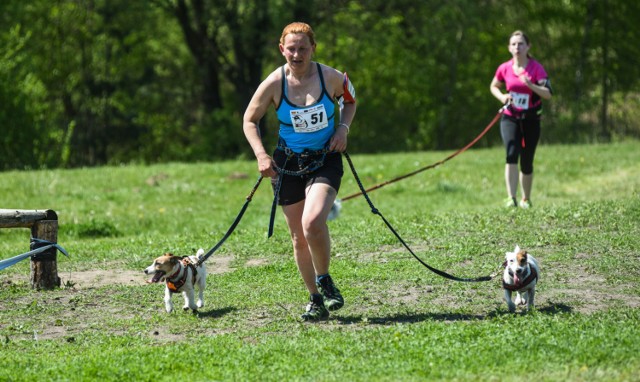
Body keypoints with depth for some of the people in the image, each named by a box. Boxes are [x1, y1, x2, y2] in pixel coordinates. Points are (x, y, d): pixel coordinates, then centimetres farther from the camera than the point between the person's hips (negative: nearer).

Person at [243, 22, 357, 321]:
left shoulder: (330, 77, -9)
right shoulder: (274, 84, -10)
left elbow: (350, 99, 13)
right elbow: (249, 120, 2)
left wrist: (343, 128, -4)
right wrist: (261, 155, -10)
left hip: (325, 161, -2)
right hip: (288, 163, 2)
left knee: (313, 223, -25)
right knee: (298, 237, 5)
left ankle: (325, 280, -1)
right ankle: (315, 300, 20)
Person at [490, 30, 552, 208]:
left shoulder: (536, 68, -10)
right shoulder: (504, 68, -2)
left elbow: (548, 94, -19)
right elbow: (493, 86, 17)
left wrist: (531, 85, -35)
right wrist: (502, 97, -4)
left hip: (531, 120, 0)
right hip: (510, 118, 0)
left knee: (527, 163, 7)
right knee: (512, 154, -21)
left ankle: (526, 199, 28)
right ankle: (511, 198, -26)